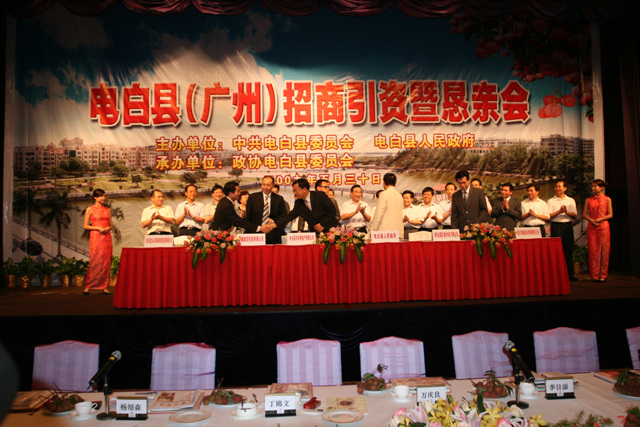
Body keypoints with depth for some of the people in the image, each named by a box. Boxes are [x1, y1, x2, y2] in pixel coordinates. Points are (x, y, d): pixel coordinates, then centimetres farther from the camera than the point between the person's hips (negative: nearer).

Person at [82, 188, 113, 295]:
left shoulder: (107, 210, 14)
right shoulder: (90, 209, 3)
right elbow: (86, 226, 1)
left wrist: (108, 228, -5)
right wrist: (98, 228, -12)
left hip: (107, 237, 4)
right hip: (95, 237, -4)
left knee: (106, 262, 1)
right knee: (94, 261, -8)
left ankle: (104, 287, 6)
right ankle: (87, 286, 0)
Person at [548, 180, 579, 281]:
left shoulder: (571, 201, 13)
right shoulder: (551, 201, 5)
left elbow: (575, 215, 5)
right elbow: (548, 215, -4)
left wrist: (567, 212, -13)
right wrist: (559, 211, -16)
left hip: (568, 226, 3)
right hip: (556, 226, -2)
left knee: (569, 250, 5)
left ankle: (569, 274, 12)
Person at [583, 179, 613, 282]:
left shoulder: (607, 199, 5)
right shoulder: (589, 200, 11)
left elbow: (610, 215, 0)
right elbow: (584, 214, 8)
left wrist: (599, 220, -13)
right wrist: (591, 220, -10)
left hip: (603, 226, -1)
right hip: (591, 227, 2)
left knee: (603, 250, -1)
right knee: (593, 250, -1)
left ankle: (602, 275, 6)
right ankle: (594, 275, 3)